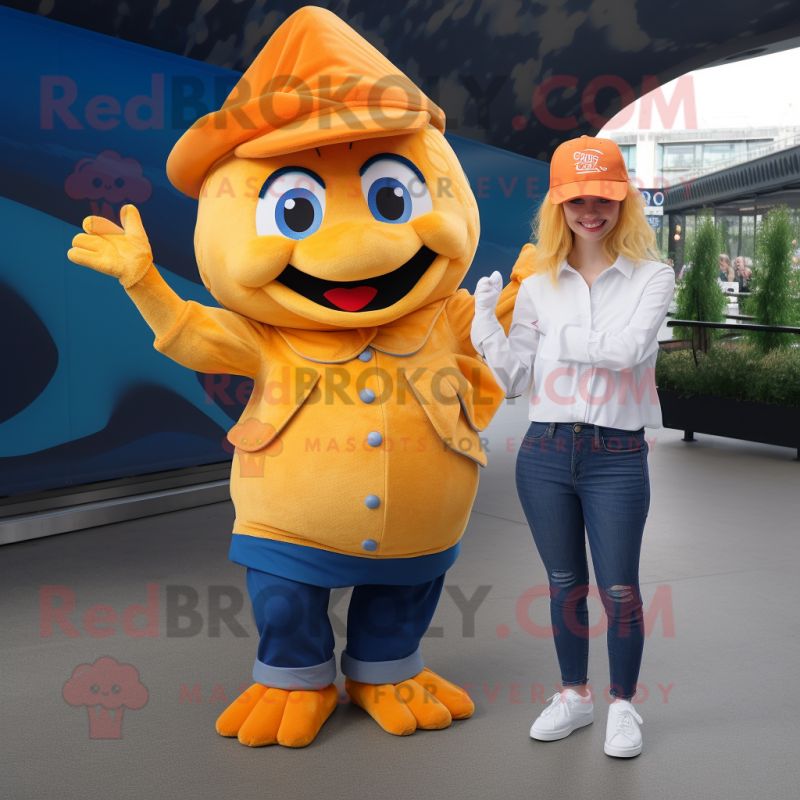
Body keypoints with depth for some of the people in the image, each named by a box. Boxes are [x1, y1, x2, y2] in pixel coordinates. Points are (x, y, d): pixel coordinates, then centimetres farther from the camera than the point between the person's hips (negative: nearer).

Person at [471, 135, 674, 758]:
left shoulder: (651, 277, -1)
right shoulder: (539, 285, 6)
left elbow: (627, 348, -18)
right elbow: (516, 380, 5)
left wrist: (559, 336, -9)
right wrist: (485, 323, -7)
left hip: (617, 456, -3)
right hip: (545, 453, 3)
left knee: (619, 591, 3)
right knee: (565, 585, 15)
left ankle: (623, 705, 25)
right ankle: (575, 695, 33)